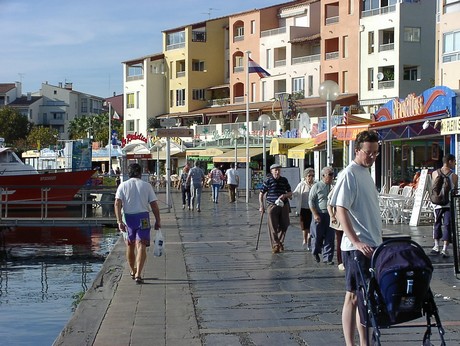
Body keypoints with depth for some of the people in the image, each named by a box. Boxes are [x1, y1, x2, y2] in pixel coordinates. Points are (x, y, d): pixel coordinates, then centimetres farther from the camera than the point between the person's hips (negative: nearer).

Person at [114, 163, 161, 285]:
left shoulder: (123, 185, 3)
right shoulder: (146, 185, 2)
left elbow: (117, 204, -9)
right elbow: (154, 205, -1)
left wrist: (119, 221, -12)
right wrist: (158, 221, 7)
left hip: (128, 217, 2)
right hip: (143, 218, -2)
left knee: (130, 246, 18)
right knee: (141, 246, -5)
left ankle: (133, 271, 33)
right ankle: (138, 274, -19)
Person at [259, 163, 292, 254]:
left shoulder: (284, 180, 8)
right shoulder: (268, 181, -3)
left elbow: (290, 193, 15)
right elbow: (261, 194, 2)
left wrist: (285, 195, -7)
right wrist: (261, 206, -4)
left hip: (284, 206, 4)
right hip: (272, 206, -4)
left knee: (284, 226, 7)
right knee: (273, 227, -5)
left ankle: (280, 243, 25)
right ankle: (275, 245, 0)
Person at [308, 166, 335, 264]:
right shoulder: (317, 186, -5)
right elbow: (311, 201, -6)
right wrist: (315, 214, -12)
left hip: (330, 215, 4)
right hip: (319, 215, -4)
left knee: (329, 238, 0)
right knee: (317, 236, 6)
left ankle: (327, 258, 5)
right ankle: (315, 252, 32)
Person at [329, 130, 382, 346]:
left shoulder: (366, 173, 16)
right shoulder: (349, 174, -12)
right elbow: (341, 211, -18)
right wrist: (356, 242, -25)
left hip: (372, 245, 9)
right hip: (357, 248, -9)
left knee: (363, 296, 12)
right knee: (354, 296, -7)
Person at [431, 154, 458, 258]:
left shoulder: (434, 173, 1)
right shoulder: (454, 176, -7)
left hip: (438, 203, 3)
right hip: (449, 204, -3)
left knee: (437, 224, 17)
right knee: (447, 225, 1)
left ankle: (436, 246, 18)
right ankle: (445, 249, -3)